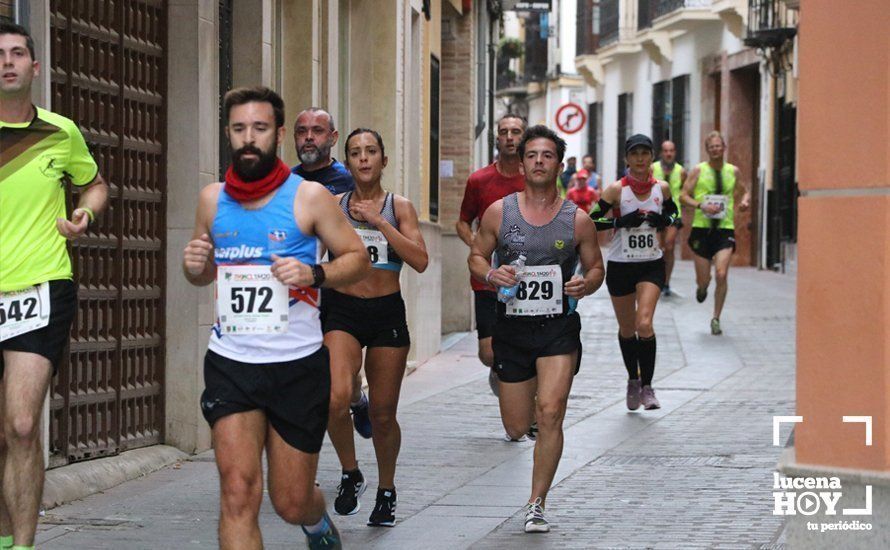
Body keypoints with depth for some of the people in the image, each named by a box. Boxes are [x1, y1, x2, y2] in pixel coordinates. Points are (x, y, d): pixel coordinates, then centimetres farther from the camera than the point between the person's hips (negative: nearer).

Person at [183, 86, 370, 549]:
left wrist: (314, 275, -18)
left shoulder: (309, 197, -4)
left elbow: (358, 259, 1)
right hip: (230, 365, 2)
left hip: (297, 366, -2)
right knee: (238, 491, -16)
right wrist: (194, 266, -4)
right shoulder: (213, 199, 6)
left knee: (291, 503, 9)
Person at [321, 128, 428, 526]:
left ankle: (386, 490, 28)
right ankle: (350, 473, 1)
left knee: (383, 414, 7)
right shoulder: (332, 205, 4)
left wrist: (378, 221, -14)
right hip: (342, 311, -1)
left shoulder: (399, 207, 3)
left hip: (387, 314, 1)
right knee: (336, 398, -23)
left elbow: (420, 261, -9)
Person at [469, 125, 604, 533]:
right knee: (516, 428, 6)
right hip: (512, 327, 2)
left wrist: (586, 284, -13)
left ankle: (537, 505, -8)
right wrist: (490, 274, -13)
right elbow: (476, 257, 10)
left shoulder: (577, 220, -1)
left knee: (550, 413, -18)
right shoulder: (498, 212, 0)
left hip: (559, 329, -2)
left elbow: (595, 267, 9)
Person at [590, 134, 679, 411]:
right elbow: (591, 221, -9)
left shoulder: (662, 188, -1)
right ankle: (633, 381, 34)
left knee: (644, 324, -17)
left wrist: (664, 220, -5)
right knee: (627, 329, 12)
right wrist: (621, 222, -21)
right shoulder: (617, 190, -10)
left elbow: (673, 211, 18)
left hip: (652, 265, 0)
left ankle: (647, 386, -6)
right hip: (620, 265, 0)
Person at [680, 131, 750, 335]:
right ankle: (702, 287, 43)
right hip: (702, 228, -1)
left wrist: (745, 201, -1)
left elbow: (745, 191, 22)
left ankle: (716, 319, -1)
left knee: (721, 274, -15)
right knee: (703, 279, 3)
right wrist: (701, 205, -17)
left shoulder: (733, 171, 8)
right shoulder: (698, 170, 1)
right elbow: (684, 195, -1)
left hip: (725, 228, 1)